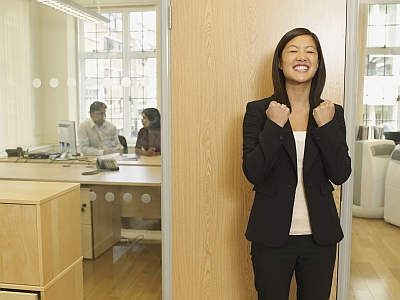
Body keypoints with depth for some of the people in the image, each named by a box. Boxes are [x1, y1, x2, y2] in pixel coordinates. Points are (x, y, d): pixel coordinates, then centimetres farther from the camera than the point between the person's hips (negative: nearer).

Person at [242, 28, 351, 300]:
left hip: (320, 236, 2)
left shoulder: (332, 113, 1)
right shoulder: (258, 111, -6)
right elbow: (252, 173, -12)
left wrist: (327, 127, -15)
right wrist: (274, 127, -20)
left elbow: (341, 175, -6)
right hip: (271, 236, -2)